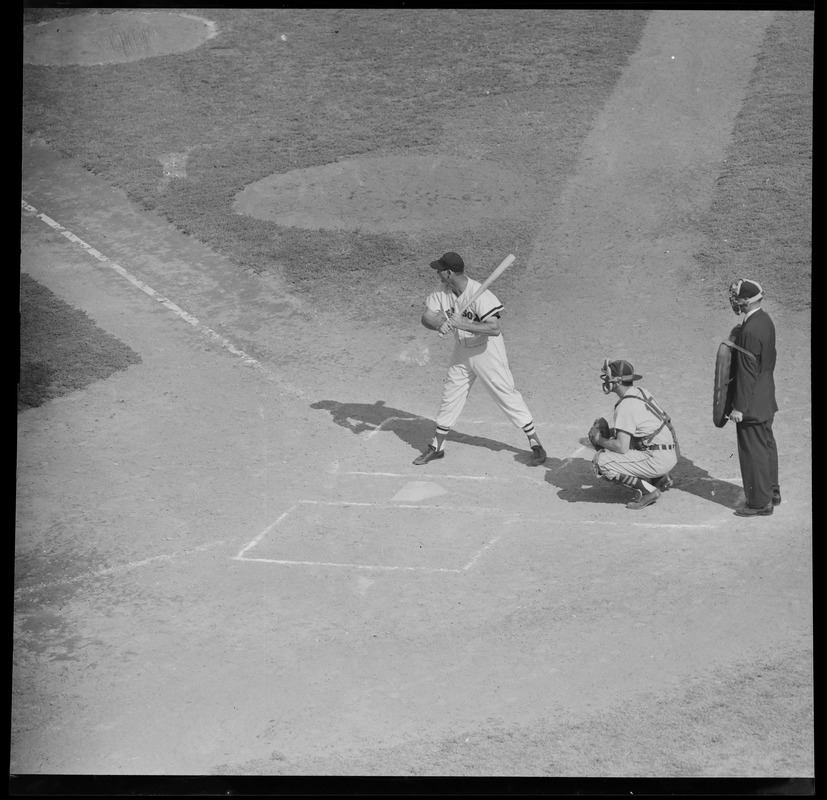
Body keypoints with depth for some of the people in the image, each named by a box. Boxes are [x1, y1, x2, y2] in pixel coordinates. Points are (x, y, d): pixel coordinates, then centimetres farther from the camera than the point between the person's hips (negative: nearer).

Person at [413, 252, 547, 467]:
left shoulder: (480, 294, -28)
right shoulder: (442, 292, -7)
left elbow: (495, 329, -36)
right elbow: (426, 317, -9)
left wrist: (463, 324, -42)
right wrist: (439, 324, -31)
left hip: (487, 350, -6)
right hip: (462, 351, 6)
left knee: (507, 395, -3)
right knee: (450, 397, 12)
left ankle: (536, 444, 5)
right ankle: (437, 447, 25)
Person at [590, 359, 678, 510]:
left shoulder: (626, 406, -17)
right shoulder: (640, 392, 11)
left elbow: (621, 447, -20)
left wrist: (599, 439, -3)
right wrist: (606, 432, 13)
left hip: (658, 460, -10)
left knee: (600, 462, -14)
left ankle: (647, 490, -9)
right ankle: (661, 478, 18)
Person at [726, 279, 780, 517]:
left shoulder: (750, 331, -25)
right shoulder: (765, 320, 4)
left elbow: (747, 372, -23)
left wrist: (739, 407, -19)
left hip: (752, 403, -10)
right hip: (766, 398, 10)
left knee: (754, 450, 0)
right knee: (766, 444, 20)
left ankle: (760, 502, 9)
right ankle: (771, 492, 33)